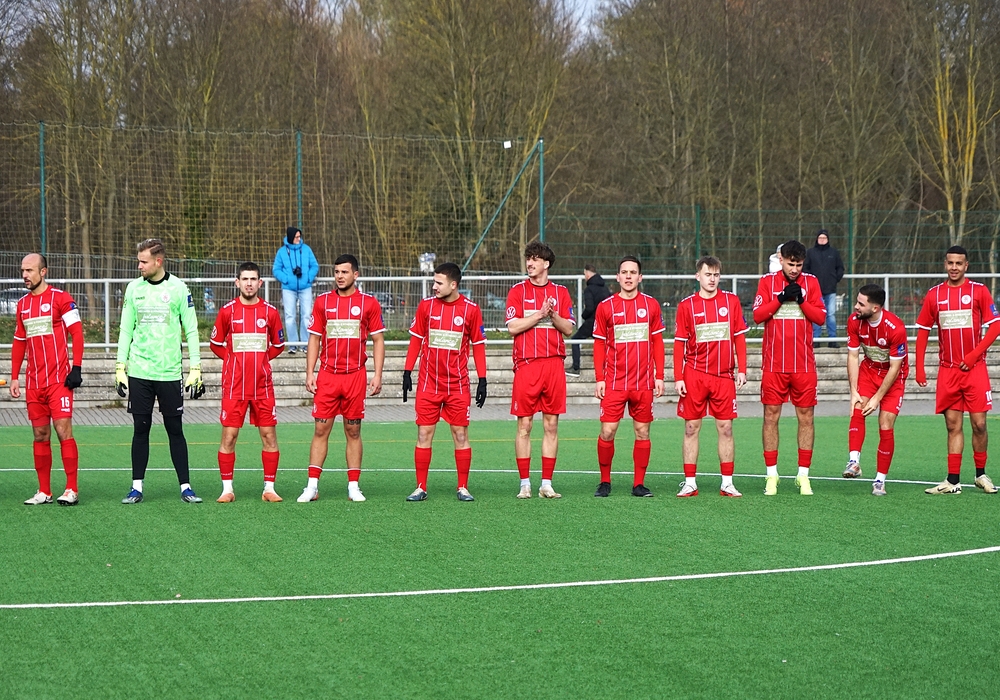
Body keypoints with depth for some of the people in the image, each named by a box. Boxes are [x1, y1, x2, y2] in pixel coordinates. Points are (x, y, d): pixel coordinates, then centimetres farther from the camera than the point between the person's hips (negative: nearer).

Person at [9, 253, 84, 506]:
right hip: (33, 382, 6)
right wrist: (14, 377, 16)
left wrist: (76, 368, -14)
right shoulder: (22, 304, 14)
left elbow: (77, 333, -7)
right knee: (40, 435, 7)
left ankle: (72, 490, -5)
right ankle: (44, 492, 11)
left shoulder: (60, 298, -4)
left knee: (63, 430, -9)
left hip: (59, 379, -6)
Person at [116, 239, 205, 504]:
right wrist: (120, 367, 7)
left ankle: (185, 486, 7)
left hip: (170, 372, -2)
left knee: (175, 430, 1)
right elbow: (125, 330, 12)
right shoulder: (134, 288, 7)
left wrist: (195, 369, -3)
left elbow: (191, 331, 1)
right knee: (140, 429, 3)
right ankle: (137, 487, 9)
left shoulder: (178, 288, -1)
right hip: (139, 372, 2)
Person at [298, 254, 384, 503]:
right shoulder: (322, 301, 7)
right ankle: (312, 486, 0)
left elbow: (378, 341, 5)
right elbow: (314, 339, 10)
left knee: (353, 431, 4)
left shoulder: (369, 303, 3)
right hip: (327, 376, 1)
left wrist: (377, 375, -2)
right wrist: (309, 374, 3)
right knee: (321, 429, -1)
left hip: (356, 376, -1)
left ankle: (353, 486, 9)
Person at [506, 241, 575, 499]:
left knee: (551, 425, 3)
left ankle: (546, 484, 7)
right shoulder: (518, 291, 5)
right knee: (524, 425, -2)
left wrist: (553, 315, -10)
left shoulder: (560, 292, 11)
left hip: (554, 364, 2)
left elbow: (568, 329, 7)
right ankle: (525, 484, 4)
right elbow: (513, 327, -5)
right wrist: (540, 314, -12)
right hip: (526, 364, -2)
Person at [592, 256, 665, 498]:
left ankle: (639, 484, 11)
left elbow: (657, 342, 10)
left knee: (642, 432, 4)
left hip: (644, 383, 1)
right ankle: (605, 482, 8)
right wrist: (599, 379, -1)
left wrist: (659, 376, 4)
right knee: (607, 432, -6)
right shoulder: (605, 307, 3)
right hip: (614, 383, -1)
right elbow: (599, 345, 5)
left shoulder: (651, 305, 7)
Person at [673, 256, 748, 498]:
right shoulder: (686, 305, 2)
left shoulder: (731, 301, 5)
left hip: (724, 376, 1)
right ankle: (690, 483, 6)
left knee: (725, 428, 2)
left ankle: (727, 483, 7)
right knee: (691, 428, 2)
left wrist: (741, 370, 1)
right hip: (694, 375, -1)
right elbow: (679, 343, 3)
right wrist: (678, 377, -3)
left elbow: (739, 337, 8)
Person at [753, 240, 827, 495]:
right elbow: (757, 315, -4)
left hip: (804, 364, 1)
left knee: (806, 417, 1)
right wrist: (781, 299, -14)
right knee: (771, 416, -1)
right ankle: (771, 475, 6)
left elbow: (821, 316, 1)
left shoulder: (810, 282, 6)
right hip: (774, 364, -1)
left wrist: (801, 301, -13)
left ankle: (803, 475, 8)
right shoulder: (768, 281, 4)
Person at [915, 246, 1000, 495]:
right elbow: (923, 330, 10)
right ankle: (953, 481, 3)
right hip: (947, 370, 2)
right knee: (953, 425, 2)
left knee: (978, 424, -2)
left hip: (975, 369, -2)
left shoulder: (979, 291, -1)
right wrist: (919, 367, 3)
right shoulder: (934, 294, 6)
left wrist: (975, 354, -13)